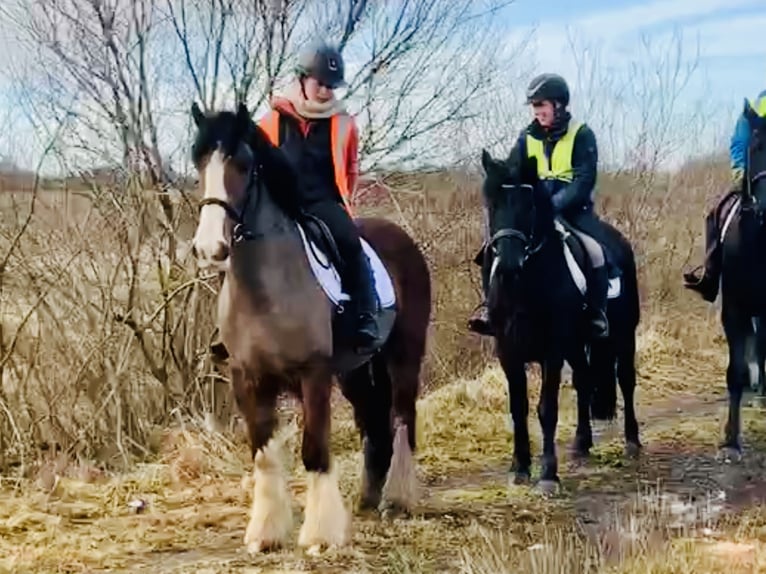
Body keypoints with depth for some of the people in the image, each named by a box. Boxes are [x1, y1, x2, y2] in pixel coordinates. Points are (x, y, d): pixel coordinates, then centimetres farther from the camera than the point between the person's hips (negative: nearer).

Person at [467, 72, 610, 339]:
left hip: (572, 210, -4)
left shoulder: (582, 135, -5)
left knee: (594, 251, -29)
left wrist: (553, 204, -28)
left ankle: (597, 316, -13)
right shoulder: (527, 137, 7)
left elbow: (584, 180, -15)